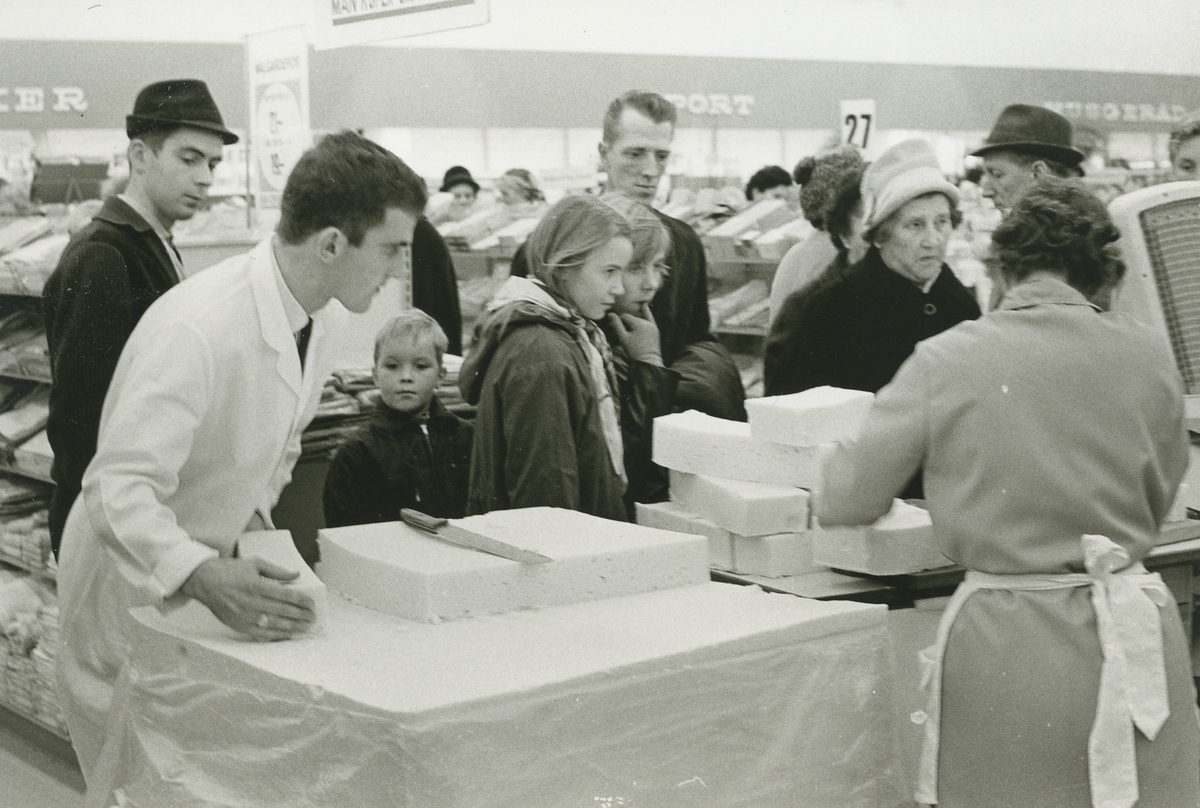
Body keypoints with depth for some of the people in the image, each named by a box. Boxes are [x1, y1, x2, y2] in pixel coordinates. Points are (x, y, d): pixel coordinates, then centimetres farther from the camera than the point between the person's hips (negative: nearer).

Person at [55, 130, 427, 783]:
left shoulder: (325, 319, -3)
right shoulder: (193, 329, -31)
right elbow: (120, 489, -37)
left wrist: (253, 516, 2)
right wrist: (203, 577, -50)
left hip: (217, 580, 7)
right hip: (133, 589, -7)